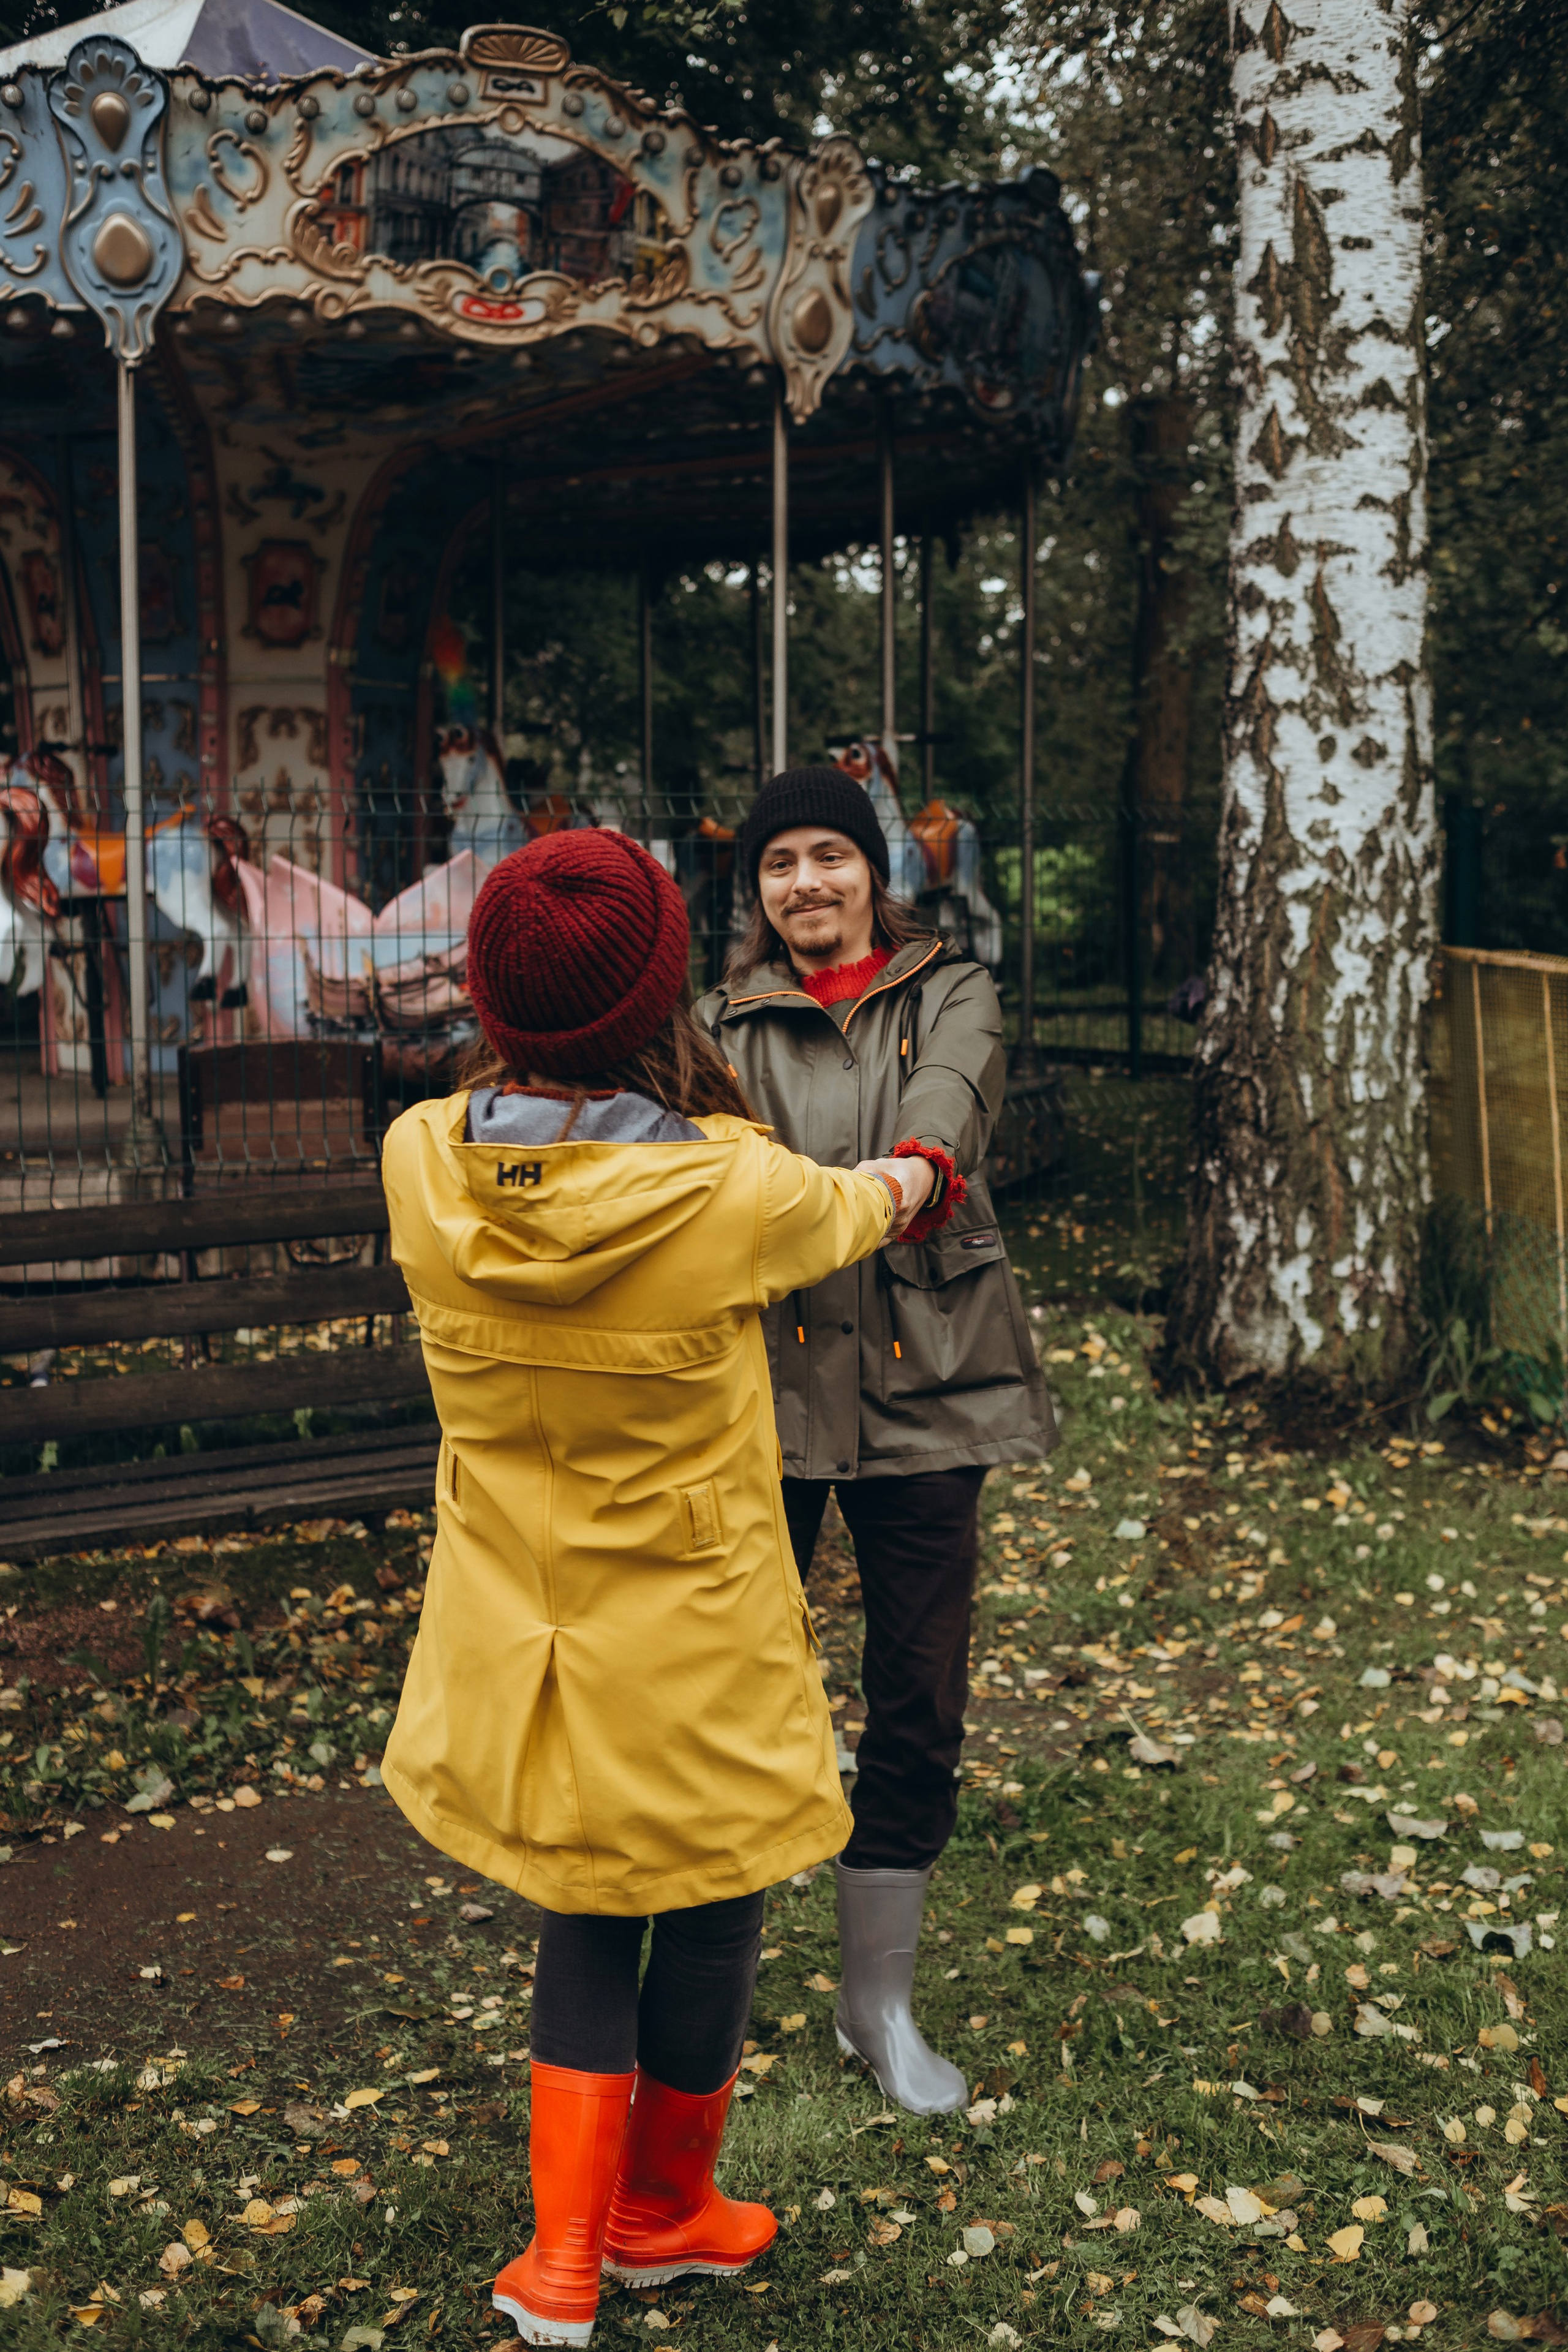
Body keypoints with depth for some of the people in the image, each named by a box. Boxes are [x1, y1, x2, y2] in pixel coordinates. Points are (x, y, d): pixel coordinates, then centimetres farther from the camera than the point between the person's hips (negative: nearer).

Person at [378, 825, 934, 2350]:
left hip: (516, 1636, 4)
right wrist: (913, 1176, 22)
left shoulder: (422, 1163, -15)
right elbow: (850, 1209, -1)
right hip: (689, 1651, -4)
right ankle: (663, 2213, 41)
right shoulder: (730, 1191, -24)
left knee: (584, 1915, 24)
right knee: (707, 1918, 20)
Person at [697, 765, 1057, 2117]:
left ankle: (880, 1999, 24)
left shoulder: (950, 995, 7)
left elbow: (956, 1089, -17)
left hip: (922, 1385, 1)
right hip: (767, 1382, 0)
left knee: (920, 1701, 6)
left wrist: (927, 1155, -41)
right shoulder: (729, 1025, 8)